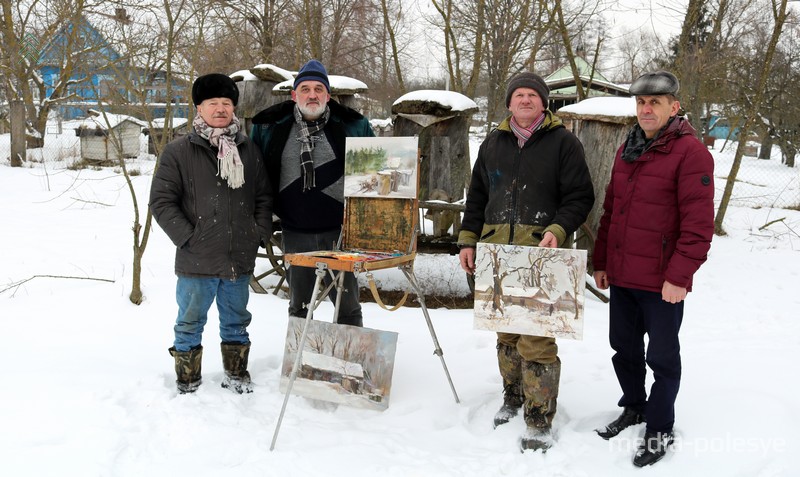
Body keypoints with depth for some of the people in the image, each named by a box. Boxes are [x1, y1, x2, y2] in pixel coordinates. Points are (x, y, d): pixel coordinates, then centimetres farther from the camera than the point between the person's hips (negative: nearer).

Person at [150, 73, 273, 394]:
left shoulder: (248, 150, 10)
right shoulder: (178, 152, -3)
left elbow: (264, 197, 16)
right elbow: (161, 201, -4)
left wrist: (260, 233, 4)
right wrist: (187, 237, -11)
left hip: (240, 260, 4)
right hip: (196, 261, -3)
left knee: (236, 322, 16)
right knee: (190, 323, 8)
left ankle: (236, 375, 32)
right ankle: (188, 382, 22)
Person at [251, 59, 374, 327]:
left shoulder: (352, 126, 0)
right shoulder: (270, 127, 2)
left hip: (340, 231, -1)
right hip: (295, 234, 1)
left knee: (347, 304, 7)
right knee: (299, 305, 14)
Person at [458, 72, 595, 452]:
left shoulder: (563, 142, 2)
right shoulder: (493, 143, 16)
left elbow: (580, 196, -1)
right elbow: (477, 196, 19)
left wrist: (558, 230, -17)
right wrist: (468, 241, 12)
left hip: (541, 253, -5)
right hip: (497, 249, 5)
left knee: (536, 338, -8)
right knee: (506, 330, 14)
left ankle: (539, 420, 4)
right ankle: (512, 398, 33)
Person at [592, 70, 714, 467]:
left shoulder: (690, 152, -12)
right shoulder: (626, 150, 11)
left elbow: (698, 222, -18)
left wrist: (679, 276, -21)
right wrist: (600, 262, 15)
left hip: (661, 282, -7)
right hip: (621, 277, 7)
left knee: (662, 357, 7)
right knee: (624, 348, 18)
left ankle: (659, 430, 22)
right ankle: (633, 408, 38)